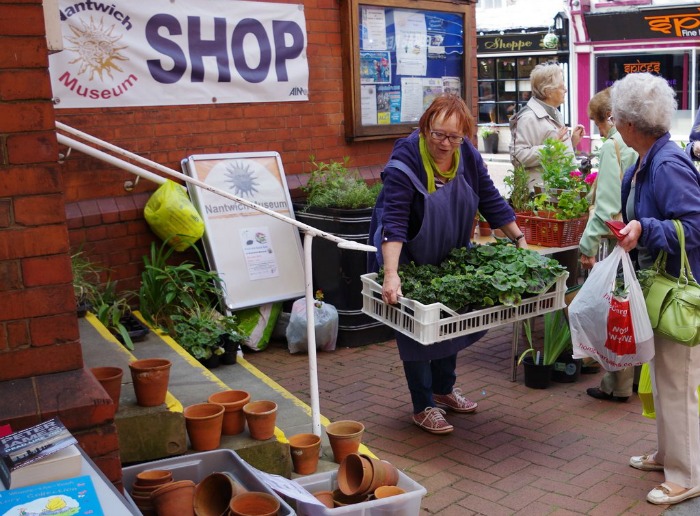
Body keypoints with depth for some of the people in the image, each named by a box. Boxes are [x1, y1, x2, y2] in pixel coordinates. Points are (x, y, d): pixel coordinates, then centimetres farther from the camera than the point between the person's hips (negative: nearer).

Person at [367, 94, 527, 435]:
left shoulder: (468, 156, -8)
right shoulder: (405, 162, -27)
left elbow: (491, 202, 1)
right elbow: (393, 222, -36)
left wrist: (520, 240, -3)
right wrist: (391, 275, -45)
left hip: (450, 257, 6)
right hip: (408, 259, -6)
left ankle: (444, 390, 36)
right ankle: (422, 407, 15)